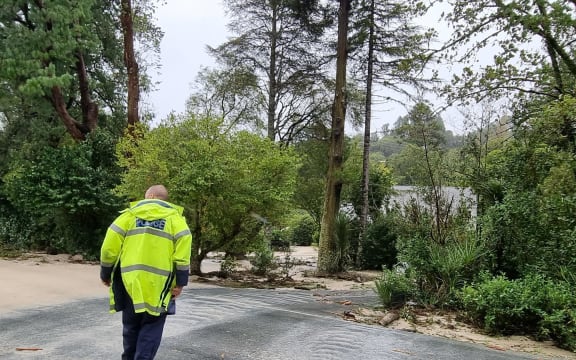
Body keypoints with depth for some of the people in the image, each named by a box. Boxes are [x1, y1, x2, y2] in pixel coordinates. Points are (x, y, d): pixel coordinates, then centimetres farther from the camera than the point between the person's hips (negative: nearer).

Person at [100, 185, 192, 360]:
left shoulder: (130, 214, 9)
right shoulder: (173, 216, 5)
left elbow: (109, 246, 3)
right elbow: (183, 245, -9)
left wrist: (106, 274, 16)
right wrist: (180, 281, -4)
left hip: (130, 282, 2)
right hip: (157, 285, -2)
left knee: (131, 326, 19)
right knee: (151, 329, 7)